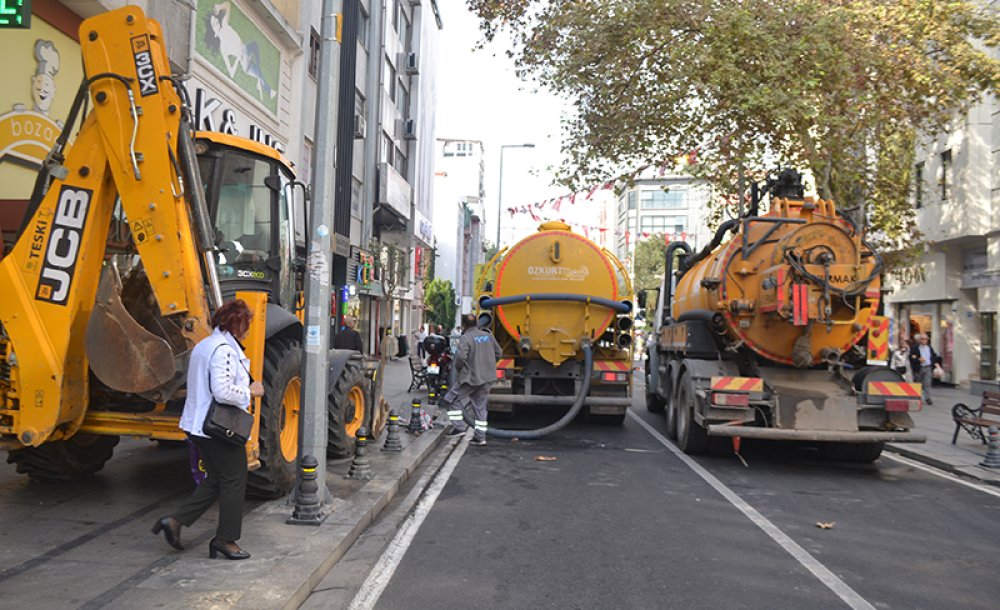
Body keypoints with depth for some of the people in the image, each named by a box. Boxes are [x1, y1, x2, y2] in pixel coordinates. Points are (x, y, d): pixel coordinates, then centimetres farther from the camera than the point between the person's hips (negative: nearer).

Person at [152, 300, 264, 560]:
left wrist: (245, 389, 14)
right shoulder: (225, 350, -20)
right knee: (234, 480, 4)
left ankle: (174, 521, 15)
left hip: (198, 425, 10)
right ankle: (225, 539, 13)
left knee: (214, 479, 19)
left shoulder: (203, 346, 14)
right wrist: (250, 391, -14)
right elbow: (223, 391, -29)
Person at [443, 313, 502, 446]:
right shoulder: (488, 336, 8)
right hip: (486, 378, 6)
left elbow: (460, 357, -23)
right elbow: (498, 353, 15)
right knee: (480, 407, 13)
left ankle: (459, 427, 3)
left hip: (470, 377, -6)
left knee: (452, 400, 9)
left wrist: (458, 369, -4)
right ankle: (480, 436, 14)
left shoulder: (465, 338, -12)